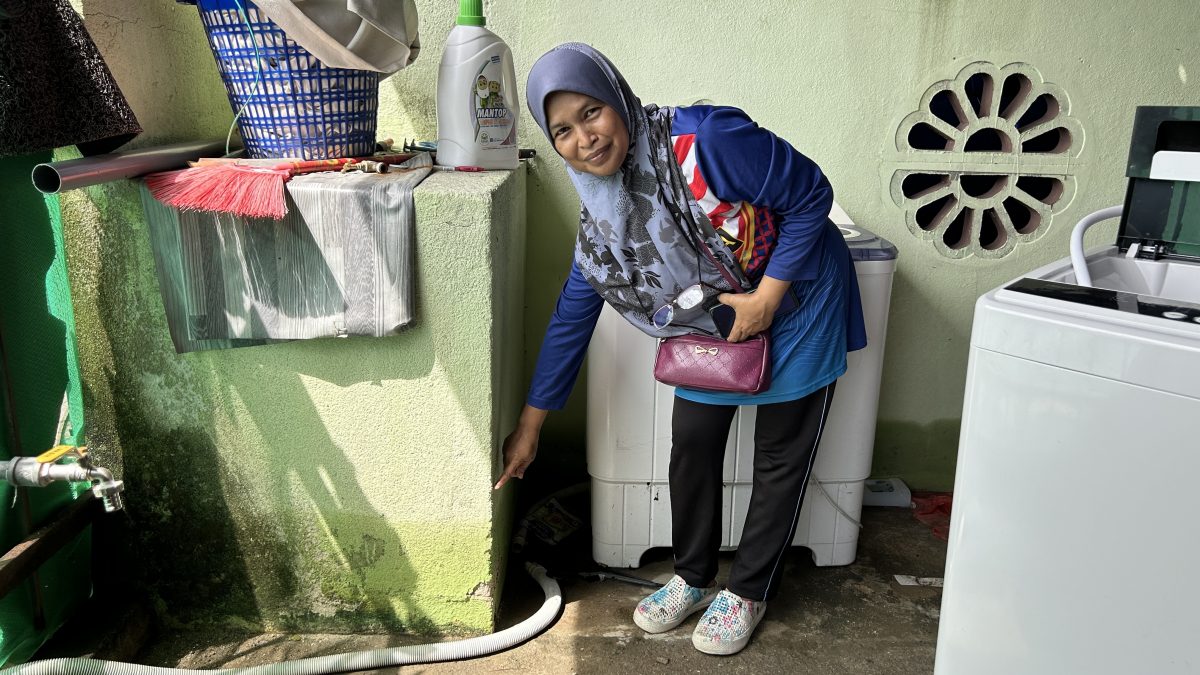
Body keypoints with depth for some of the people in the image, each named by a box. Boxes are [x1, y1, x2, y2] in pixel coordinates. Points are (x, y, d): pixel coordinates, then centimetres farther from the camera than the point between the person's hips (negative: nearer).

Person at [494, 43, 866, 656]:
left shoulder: (705, 139, -30)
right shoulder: (598, 215, -10)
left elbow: (811, 195, -21)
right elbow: (571, 317, -2)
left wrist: (767, 296, -24)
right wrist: (529, 424, 2)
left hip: (797, 301, -5)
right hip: (713, 321, 5)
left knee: (780, 457, 5)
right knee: (692, 444, 6)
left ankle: (748, 591, 25)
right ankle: (693, 578, 29)